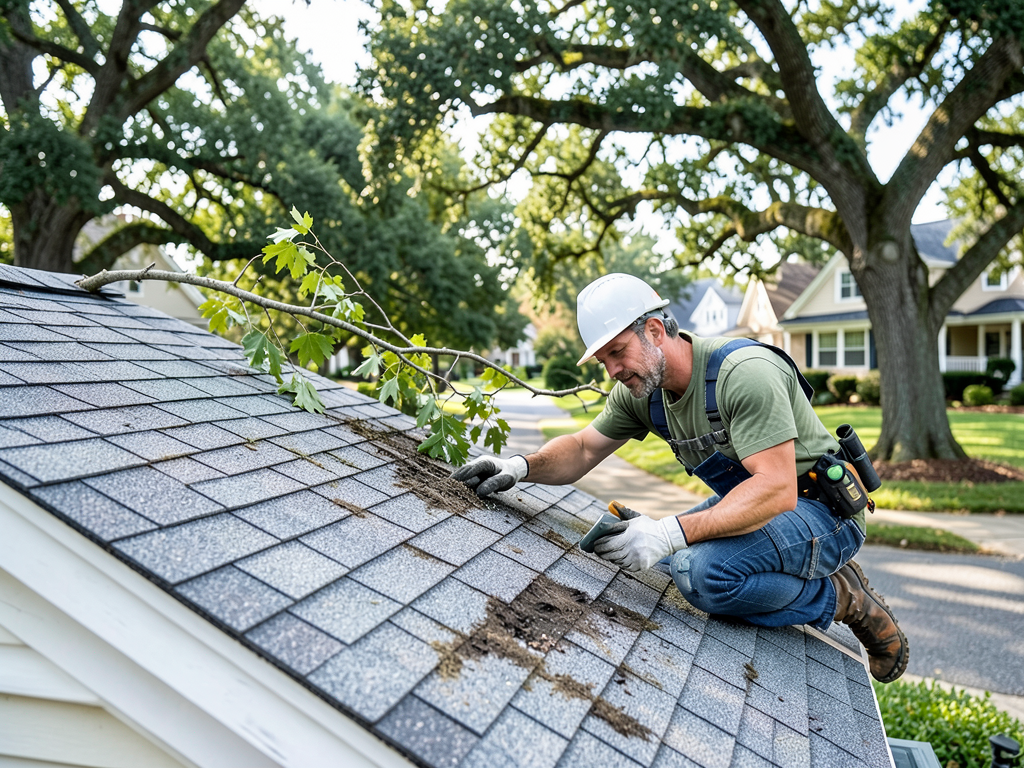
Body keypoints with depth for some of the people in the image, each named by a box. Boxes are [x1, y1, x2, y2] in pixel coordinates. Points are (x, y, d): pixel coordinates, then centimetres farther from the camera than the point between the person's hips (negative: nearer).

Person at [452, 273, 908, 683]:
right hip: (754, 496, 9)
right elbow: (582, 450, 3)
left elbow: (777, 489, -34)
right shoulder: (640, 391, -3)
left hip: (826, 510, -9)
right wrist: (521, 467, -18)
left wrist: (671, 533, -42)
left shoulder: (745, 374, -28)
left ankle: (840, 598, -4)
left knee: (703, 570, -29)